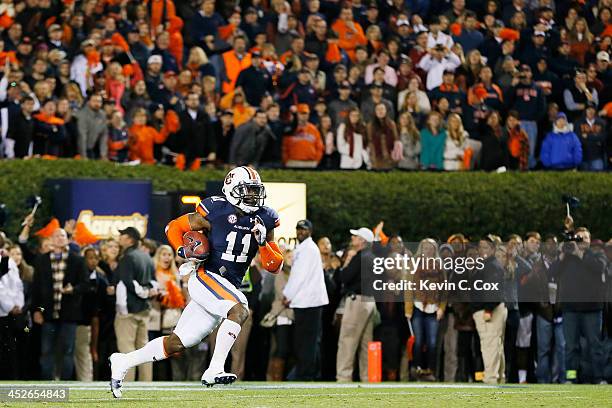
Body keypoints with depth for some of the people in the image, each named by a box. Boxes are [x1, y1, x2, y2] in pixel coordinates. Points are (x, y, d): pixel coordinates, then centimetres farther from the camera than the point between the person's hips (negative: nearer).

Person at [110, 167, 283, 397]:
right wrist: (183, 251, -15)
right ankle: (214, 371, -32)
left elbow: (274, 267, 5)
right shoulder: (216, 212, -9)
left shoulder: (264, 221, 5)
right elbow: (174, 227, 3)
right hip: (206, 276, -6)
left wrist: (263, 242, -12)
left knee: (177, 343, 6)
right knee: (240, 310, -31)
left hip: (229, 288, 6)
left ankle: (123, 362, 20)